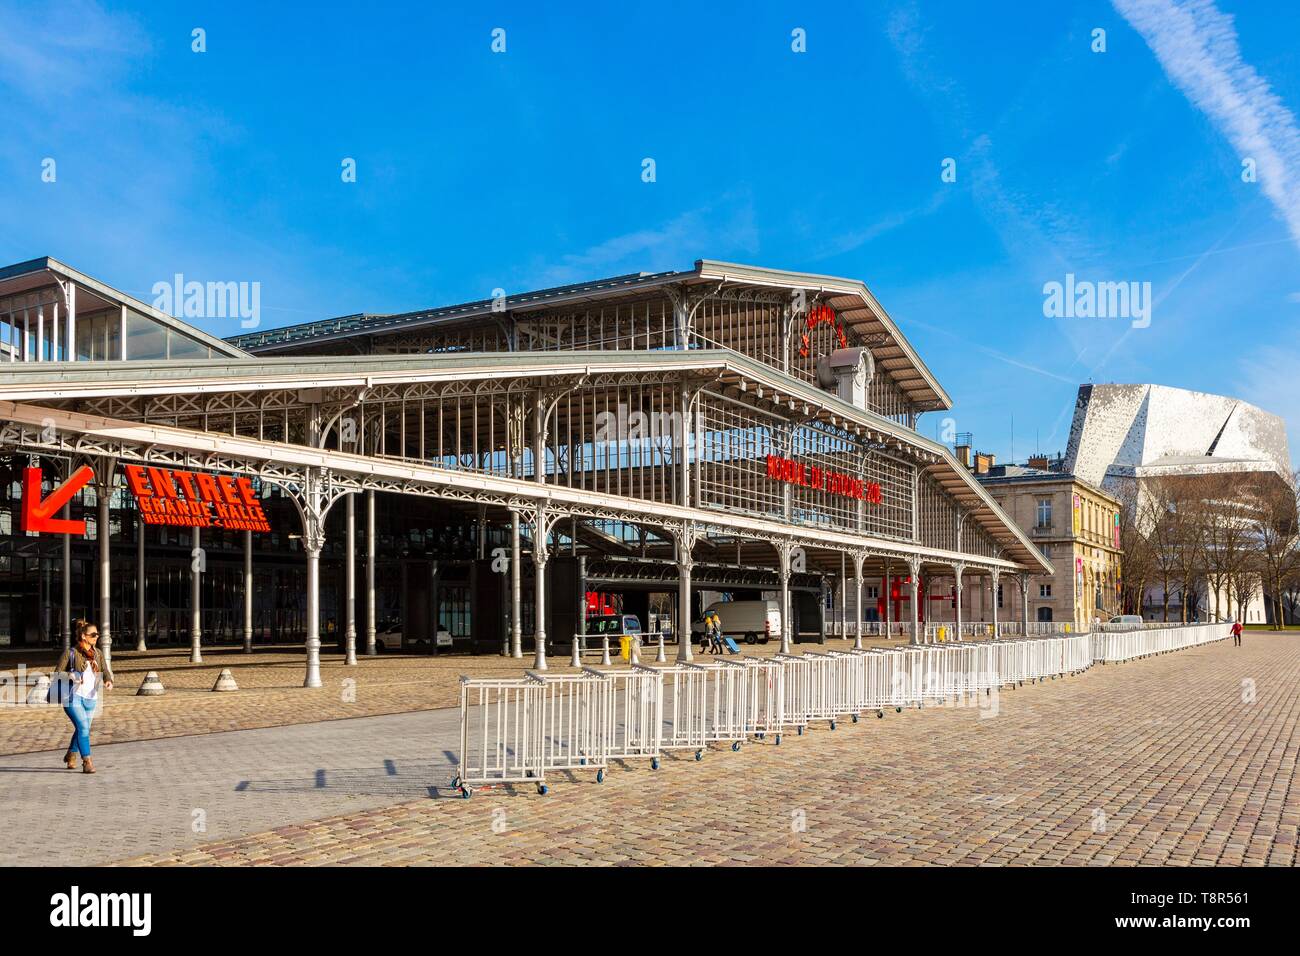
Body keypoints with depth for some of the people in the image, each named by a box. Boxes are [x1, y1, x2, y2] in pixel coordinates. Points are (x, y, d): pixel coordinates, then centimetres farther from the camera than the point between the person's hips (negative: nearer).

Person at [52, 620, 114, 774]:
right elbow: (57, 673, -6)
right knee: (83, 727, -16)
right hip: (73, 696, -5)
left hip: (90, 697, 5)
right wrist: (75, 676, -23)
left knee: (82, 729, 18)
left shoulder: (98, 653, 8)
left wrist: (108, 681, -19)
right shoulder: (70, 652, -5)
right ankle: (87, 762, -12)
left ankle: (70, 756, 42)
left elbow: (105, 672, 3)